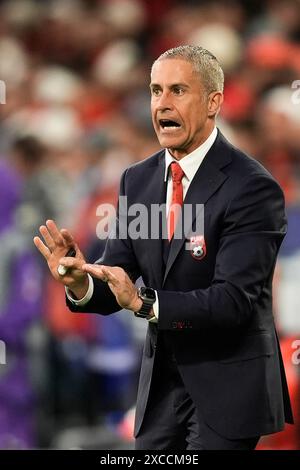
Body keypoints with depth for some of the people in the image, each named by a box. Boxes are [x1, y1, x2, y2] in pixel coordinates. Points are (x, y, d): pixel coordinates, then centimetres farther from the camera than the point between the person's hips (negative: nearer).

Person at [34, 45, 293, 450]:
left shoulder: (252, 187, -16)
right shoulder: (137, 180, 5)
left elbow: (235, 299, -23)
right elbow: (117, 278, 4)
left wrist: (145, 303, -33)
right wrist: (80, 283, -18)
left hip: (227, 386, -6)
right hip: (160, 383, 6)